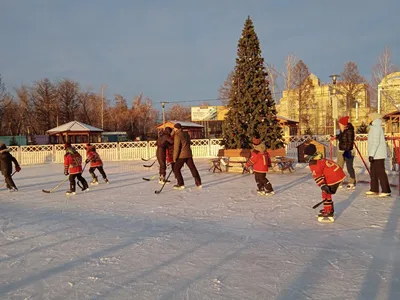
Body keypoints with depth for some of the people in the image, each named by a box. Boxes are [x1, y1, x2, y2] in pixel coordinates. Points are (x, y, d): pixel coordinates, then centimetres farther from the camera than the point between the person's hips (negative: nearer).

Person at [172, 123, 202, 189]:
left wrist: (175, 158, -12)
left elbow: (176, 147, -15)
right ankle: (198, 183, 16)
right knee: (192, 168, 12)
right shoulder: (186, 134, 13)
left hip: (181, 155, -7)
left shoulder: (177, 135, -11)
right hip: (189, 154, 8)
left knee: (176, 169, 3)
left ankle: (181, 184, 2)